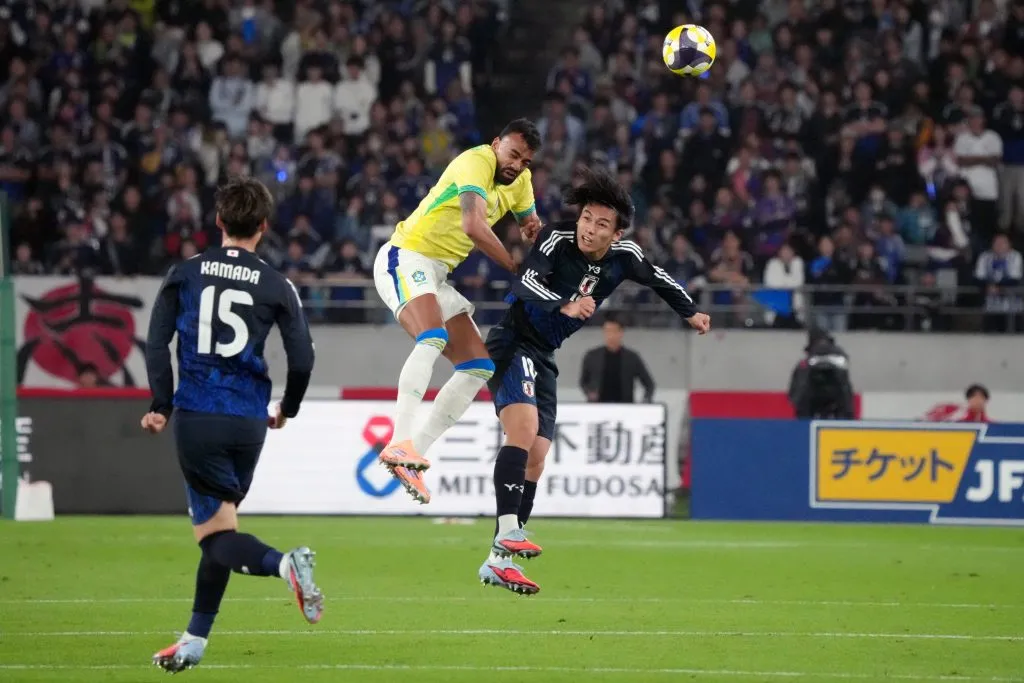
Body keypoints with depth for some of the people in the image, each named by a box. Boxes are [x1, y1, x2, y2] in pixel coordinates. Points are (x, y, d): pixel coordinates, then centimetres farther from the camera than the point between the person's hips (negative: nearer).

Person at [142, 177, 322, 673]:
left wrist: (161, 405, 9)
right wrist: (287, 410, 17)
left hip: (195, 418, -2)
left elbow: (156, 343, 0)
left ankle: (284, 563, -34)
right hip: (248, 421, 2)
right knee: (221, 526, 17)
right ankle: (194, 640, 20)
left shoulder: (183, 275, 4)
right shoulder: (277, 287, 2)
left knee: (217, 535, -4)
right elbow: (302, 361, 0)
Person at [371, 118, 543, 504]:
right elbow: (473, 226, -30)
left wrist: (532, 227, 1)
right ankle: (399, 444, -44)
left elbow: (529, 221, 28)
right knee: (433, 338, -34)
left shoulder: (521, 181, 11)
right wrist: (516, 269, -21)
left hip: (437, 277, 10)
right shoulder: (477, 162, -17)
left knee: (479, 368, 3)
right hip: (405, 259, -10)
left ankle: (413, 455, 1)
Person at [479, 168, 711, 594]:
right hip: (513, 344, -7)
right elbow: (526, 283, -35)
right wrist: (565, 306, -51)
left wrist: (690, 312, 27)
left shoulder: (623, 257, -1)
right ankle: (507, 532, -35)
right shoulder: (557, 240, -19)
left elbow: (657, 279, 20)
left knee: (536, 459, 3)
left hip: (544, 359, 7)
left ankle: (498, 562, 6)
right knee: (524, 426, -29)